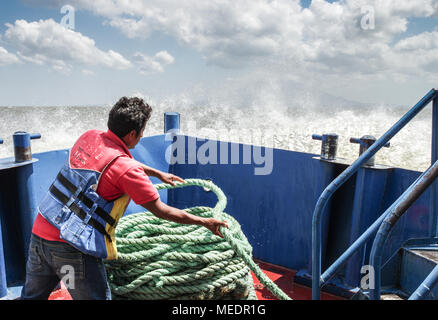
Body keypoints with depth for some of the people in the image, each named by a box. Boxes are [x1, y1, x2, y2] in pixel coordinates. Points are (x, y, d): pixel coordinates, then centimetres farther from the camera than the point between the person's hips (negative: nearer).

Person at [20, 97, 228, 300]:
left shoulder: (89, 137, 5)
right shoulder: (127, 170, -17)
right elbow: (161, 211, -8)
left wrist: (158, 173, 34)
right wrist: (204, 222, 2)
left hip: (39, 231, 8)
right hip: (72, 247, -7)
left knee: (32, 295, 26)